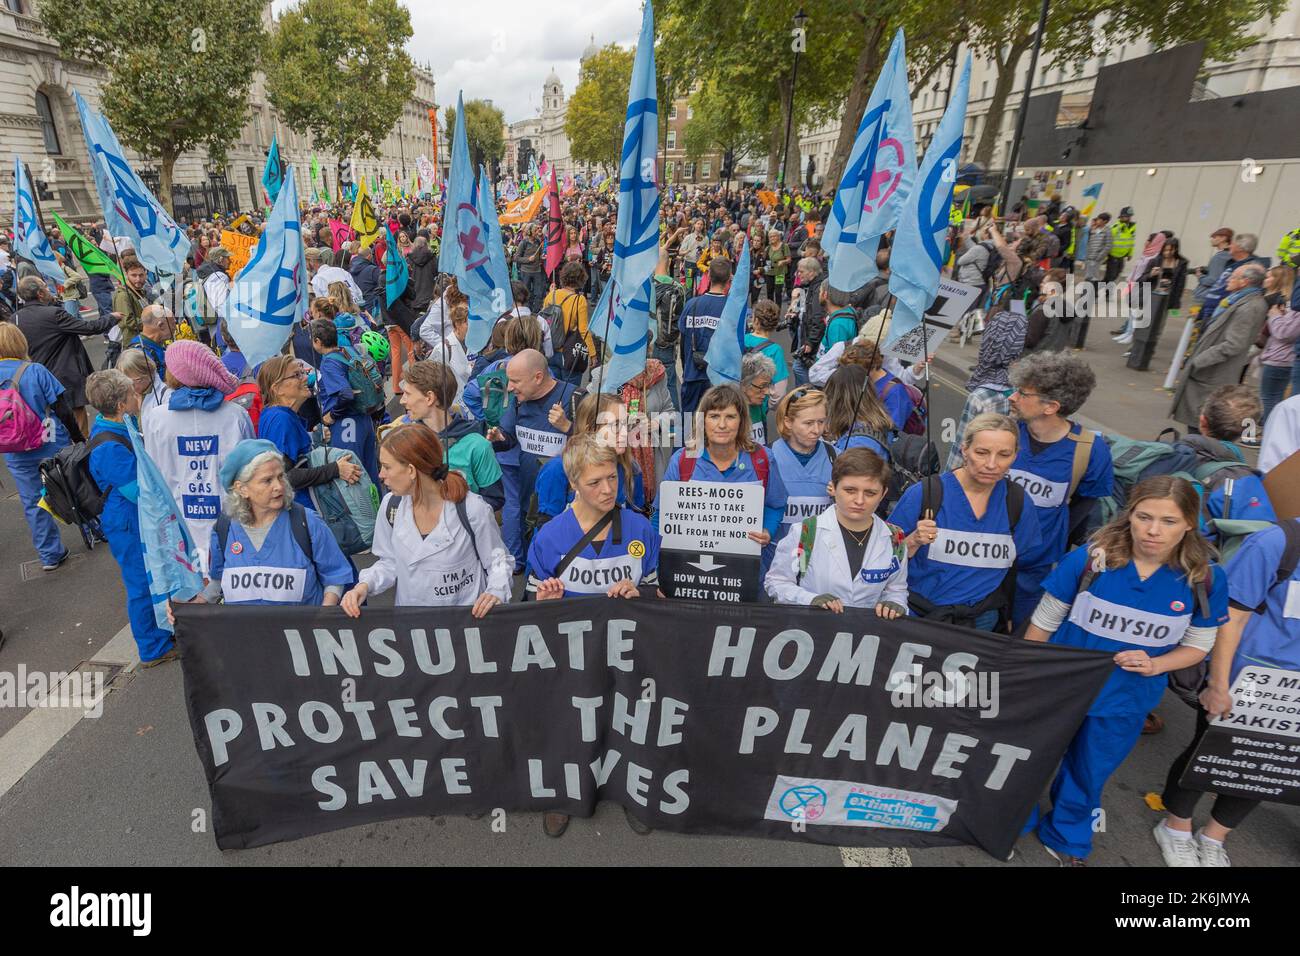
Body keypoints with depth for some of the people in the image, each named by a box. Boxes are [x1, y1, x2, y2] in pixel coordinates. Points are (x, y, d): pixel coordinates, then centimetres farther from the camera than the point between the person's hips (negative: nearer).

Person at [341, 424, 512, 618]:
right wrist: (365, 585, -6)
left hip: (466, 618, -4)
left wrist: (496, 591, -21)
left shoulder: (473, 509, -17)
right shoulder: (391, 505, -3)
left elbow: (499, 560, -4)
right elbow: (390, 561, 10)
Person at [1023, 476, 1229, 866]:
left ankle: (1066, 839, 53)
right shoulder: (1089, 558, -20)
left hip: (1124, 703, 2)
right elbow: (1043, 623, -10)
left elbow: (1198, 645, 0)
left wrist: (1155, 665, -20)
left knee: (1088, 776, 25)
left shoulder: (1206, 579, -14)